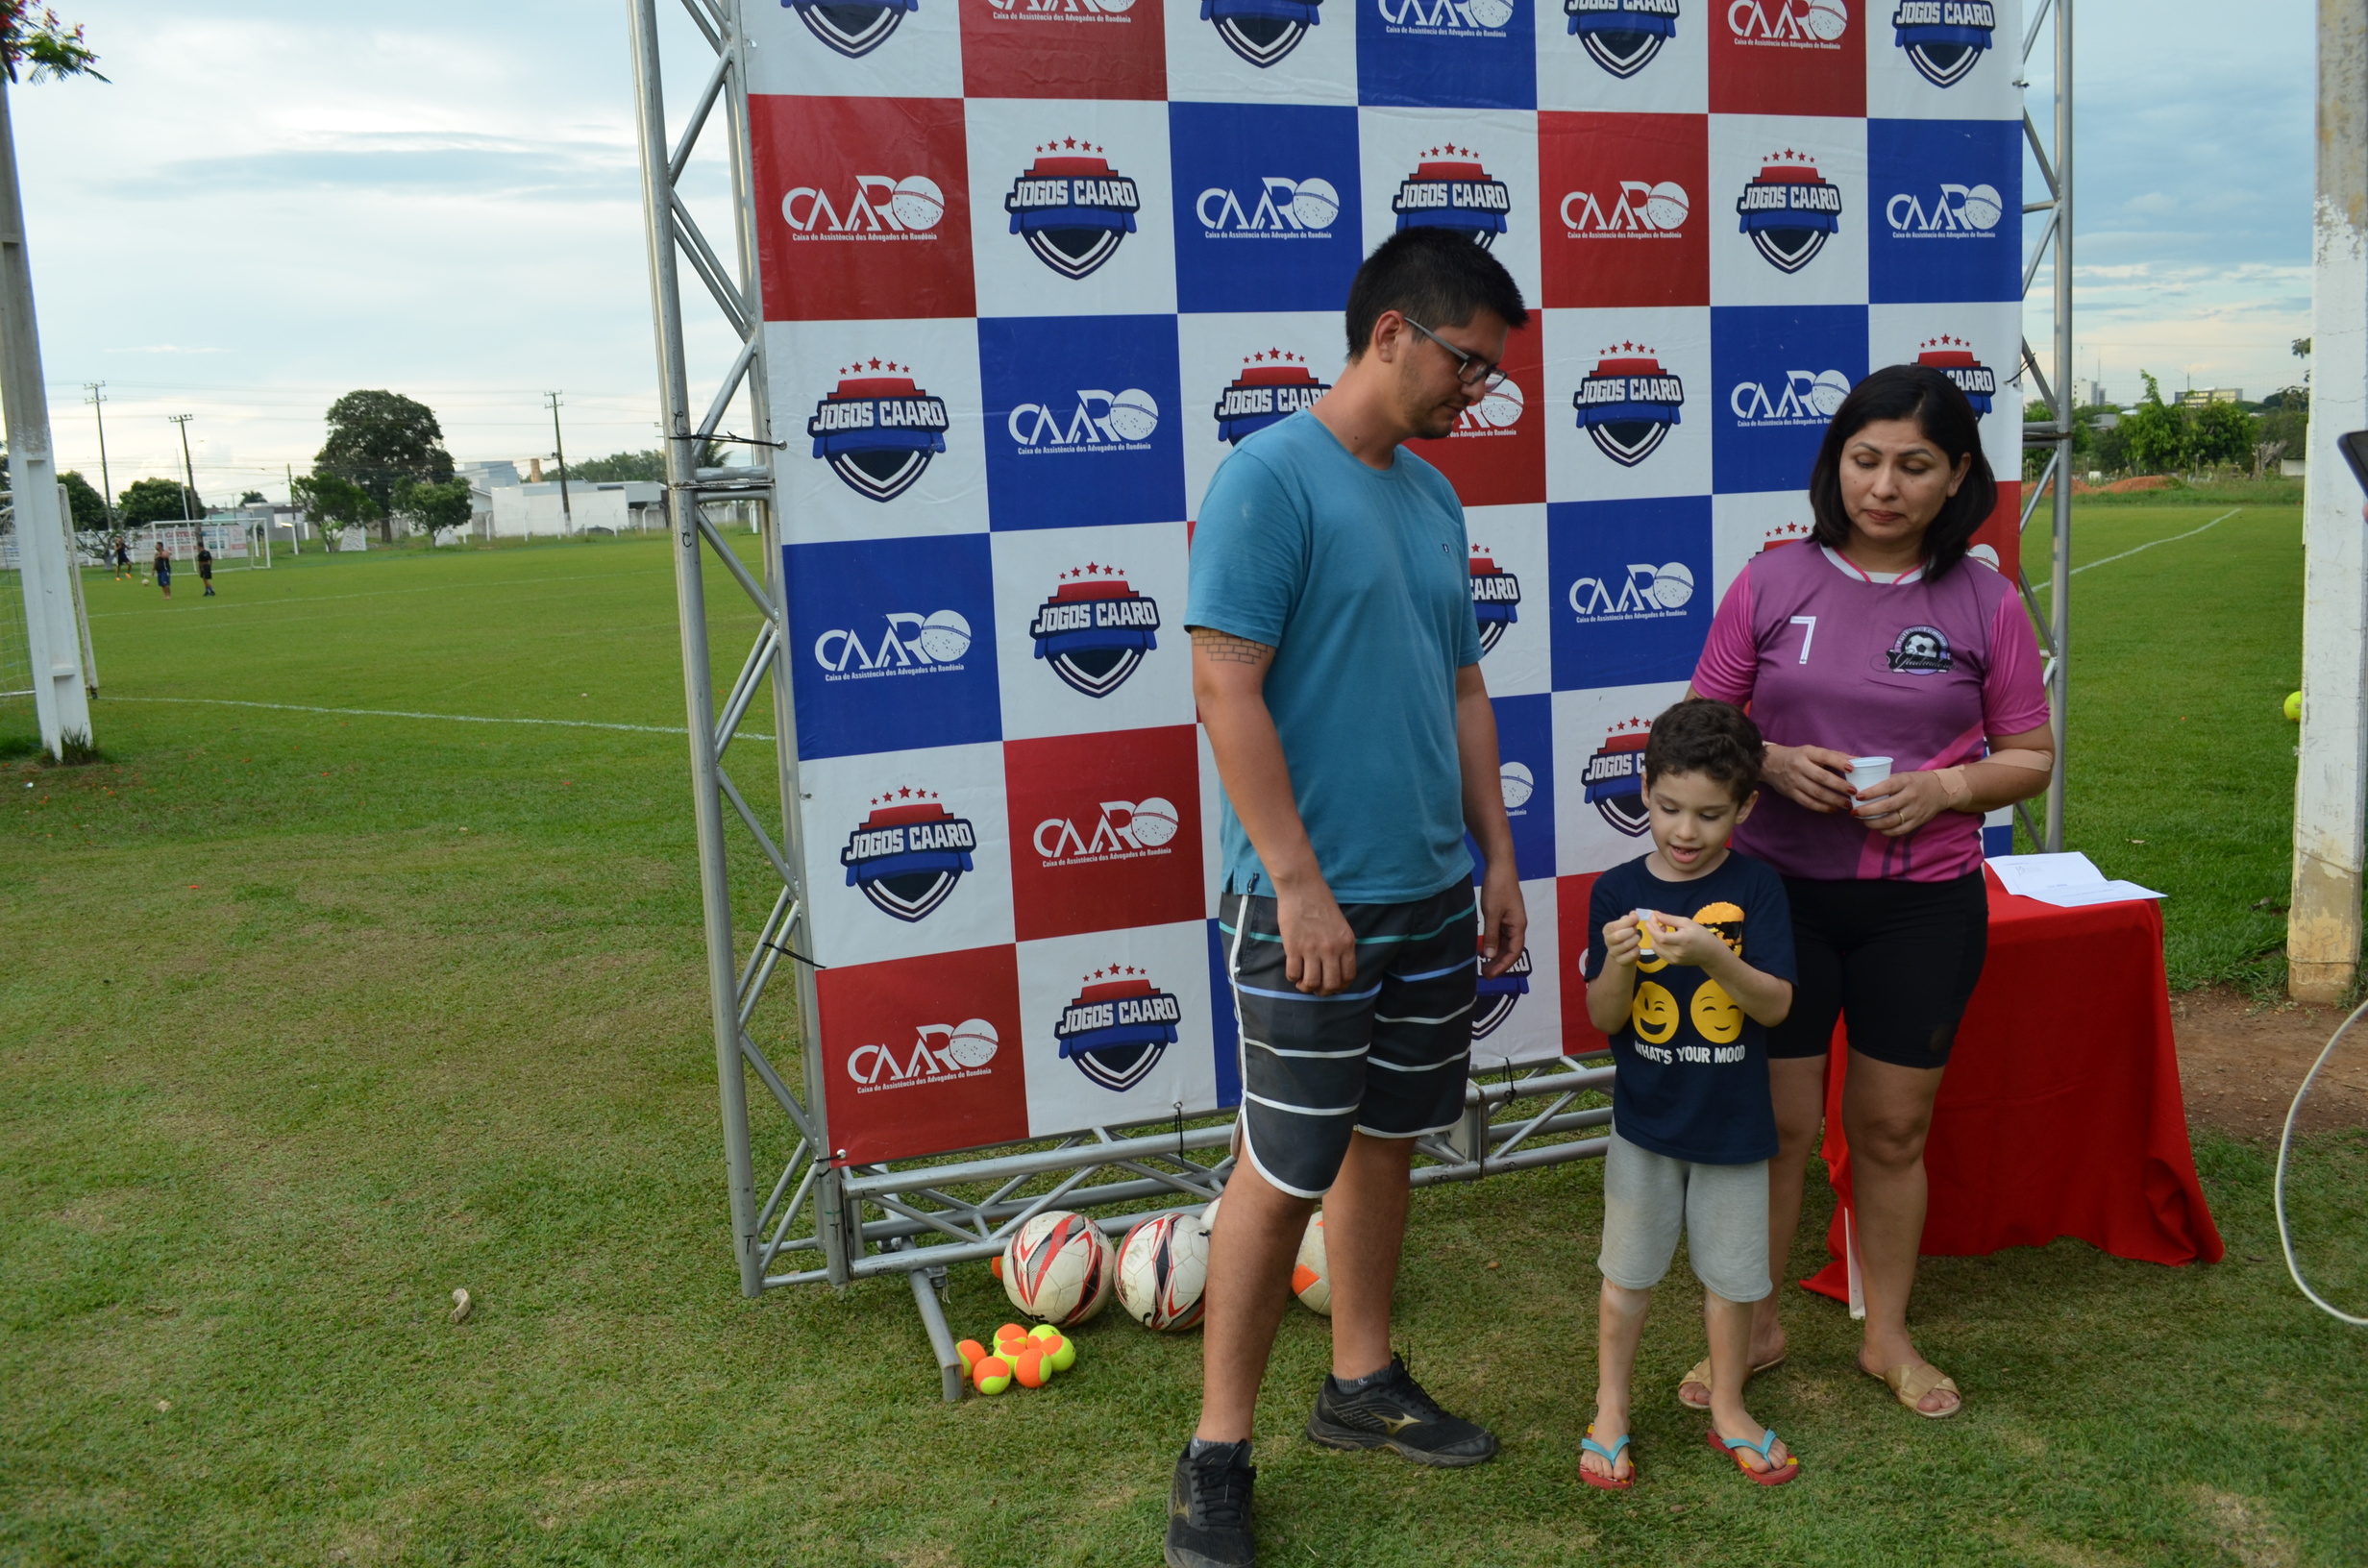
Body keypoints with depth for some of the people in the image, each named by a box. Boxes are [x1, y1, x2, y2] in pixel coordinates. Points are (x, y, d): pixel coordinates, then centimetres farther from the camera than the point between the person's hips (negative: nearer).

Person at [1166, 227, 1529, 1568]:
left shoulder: (1431, 495, 12)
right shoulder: (1270, 477, -13)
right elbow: (1226, 689, -18)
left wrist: (1498, 859, 15)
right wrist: (1300, 885, -19)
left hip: (1434, 896, 8)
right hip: (1314, 903, -8)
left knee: (1387, 1138, 17)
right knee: (1285, 1172, -1)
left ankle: (1364, 1382, 34)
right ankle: (1218, 1455, 14)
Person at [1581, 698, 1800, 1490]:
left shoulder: (1755, 889, -8)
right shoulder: (1618, 891, -7)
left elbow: (1776, 1004, -14)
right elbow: (1603, 1020, -7)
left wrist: (1712, 955, -30)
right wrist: (1618, 961, -27)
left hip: (1734, 1124, 0)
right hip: (1645, 1120, 0)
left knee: (1732, 1275, 13)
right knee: (1628, 1273, 12)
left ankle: (1728, 1411, 34)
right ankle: (1609, 1412, 28)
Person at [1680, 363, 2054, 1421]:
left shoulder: (1985, 603, 0)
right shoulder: (1772, 582, -2)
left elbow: (2031, 758, 5)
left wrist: (1946, 787, -14)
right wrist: (1776, 764, -17)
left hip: (1923, 904, 1)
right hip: (1779, 892, 0)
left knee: (1893, 1130, 12)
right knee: (1775, 1123, 7)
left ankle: (1887, 1334, 32)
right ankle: (1755, 1327, 26)